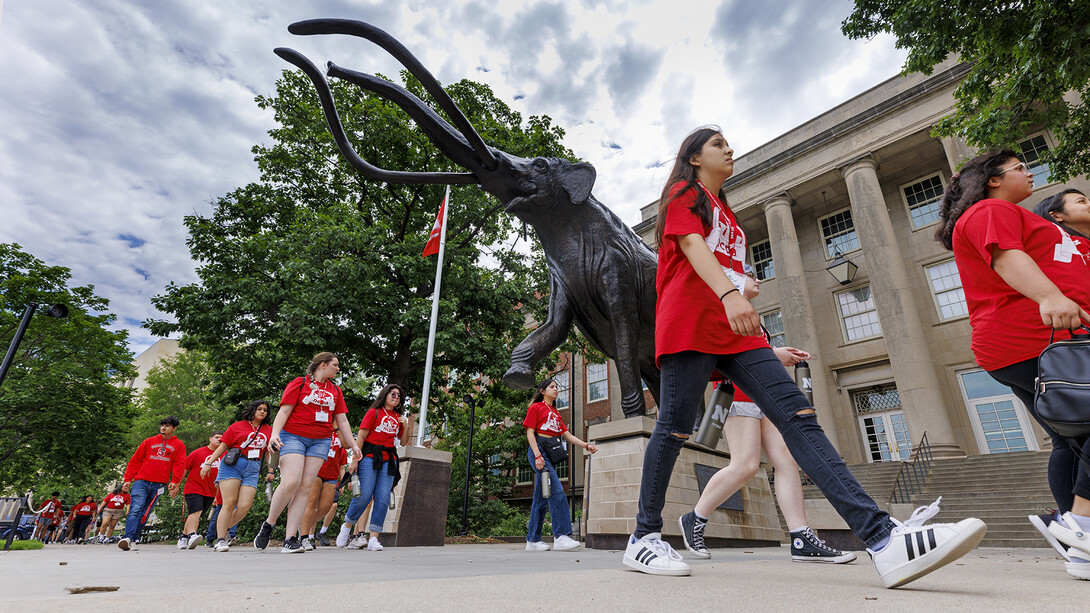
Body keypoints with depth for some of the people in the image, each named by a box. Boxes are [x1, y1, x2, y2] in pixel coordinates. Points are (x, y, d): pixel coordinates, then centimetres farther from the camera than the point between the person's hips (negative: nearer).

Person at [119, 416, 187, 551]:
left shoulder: (179, 445, 10)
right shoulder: (149, 441, 13)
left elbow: (179, 465, 3)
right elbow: (135, 461, 14)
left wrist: (174, 482, -10)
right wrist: (127, 479, 6)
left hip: (159, 484, 0)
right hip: (141, 481, 0)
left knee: (145, 514, 3)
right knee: (135, 509, -14)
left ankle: (133, 540, 9)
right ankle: (128, 538, -19)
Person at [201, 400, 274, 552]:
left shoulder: (268, 431, 16)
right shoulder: (237, 426, 8)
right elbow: (223, 446, 7)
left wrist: (270, 471, 11)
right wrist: (208, 463, 0)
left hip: (252, 470, 3)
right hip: (232, 465, -3)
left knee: (244, 506, -9)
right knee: (229, 503, -9)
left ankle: (224, 529, 16)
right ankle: (220, 540, 1)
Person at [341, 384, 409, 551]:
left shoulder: (398, 417, 19)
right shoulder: (374, 412, 4)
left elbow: (403, 442, 21)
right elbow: (361, 436, -2)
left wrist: (406, 427, 4)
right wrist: (355, 458, -10)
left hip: (388, 460, 4)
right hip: (370, 457, -4)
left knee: (382, 499, -4)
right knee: (364, 496, -9)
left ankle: (373, 539, 0)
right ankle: (346, 527, 17)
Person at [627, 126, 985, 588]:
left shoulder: (724, 211, 33)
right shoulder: (685, 193, 10)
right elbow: (691, 245, -10)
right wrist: (728, 293, -29)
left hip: (734, 330, 8)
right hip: (691, 325, -8)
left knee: (797, 416, -8)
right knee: (675, 427, -8)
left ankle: (882, 537, -14)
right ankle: (643, 540, 4)